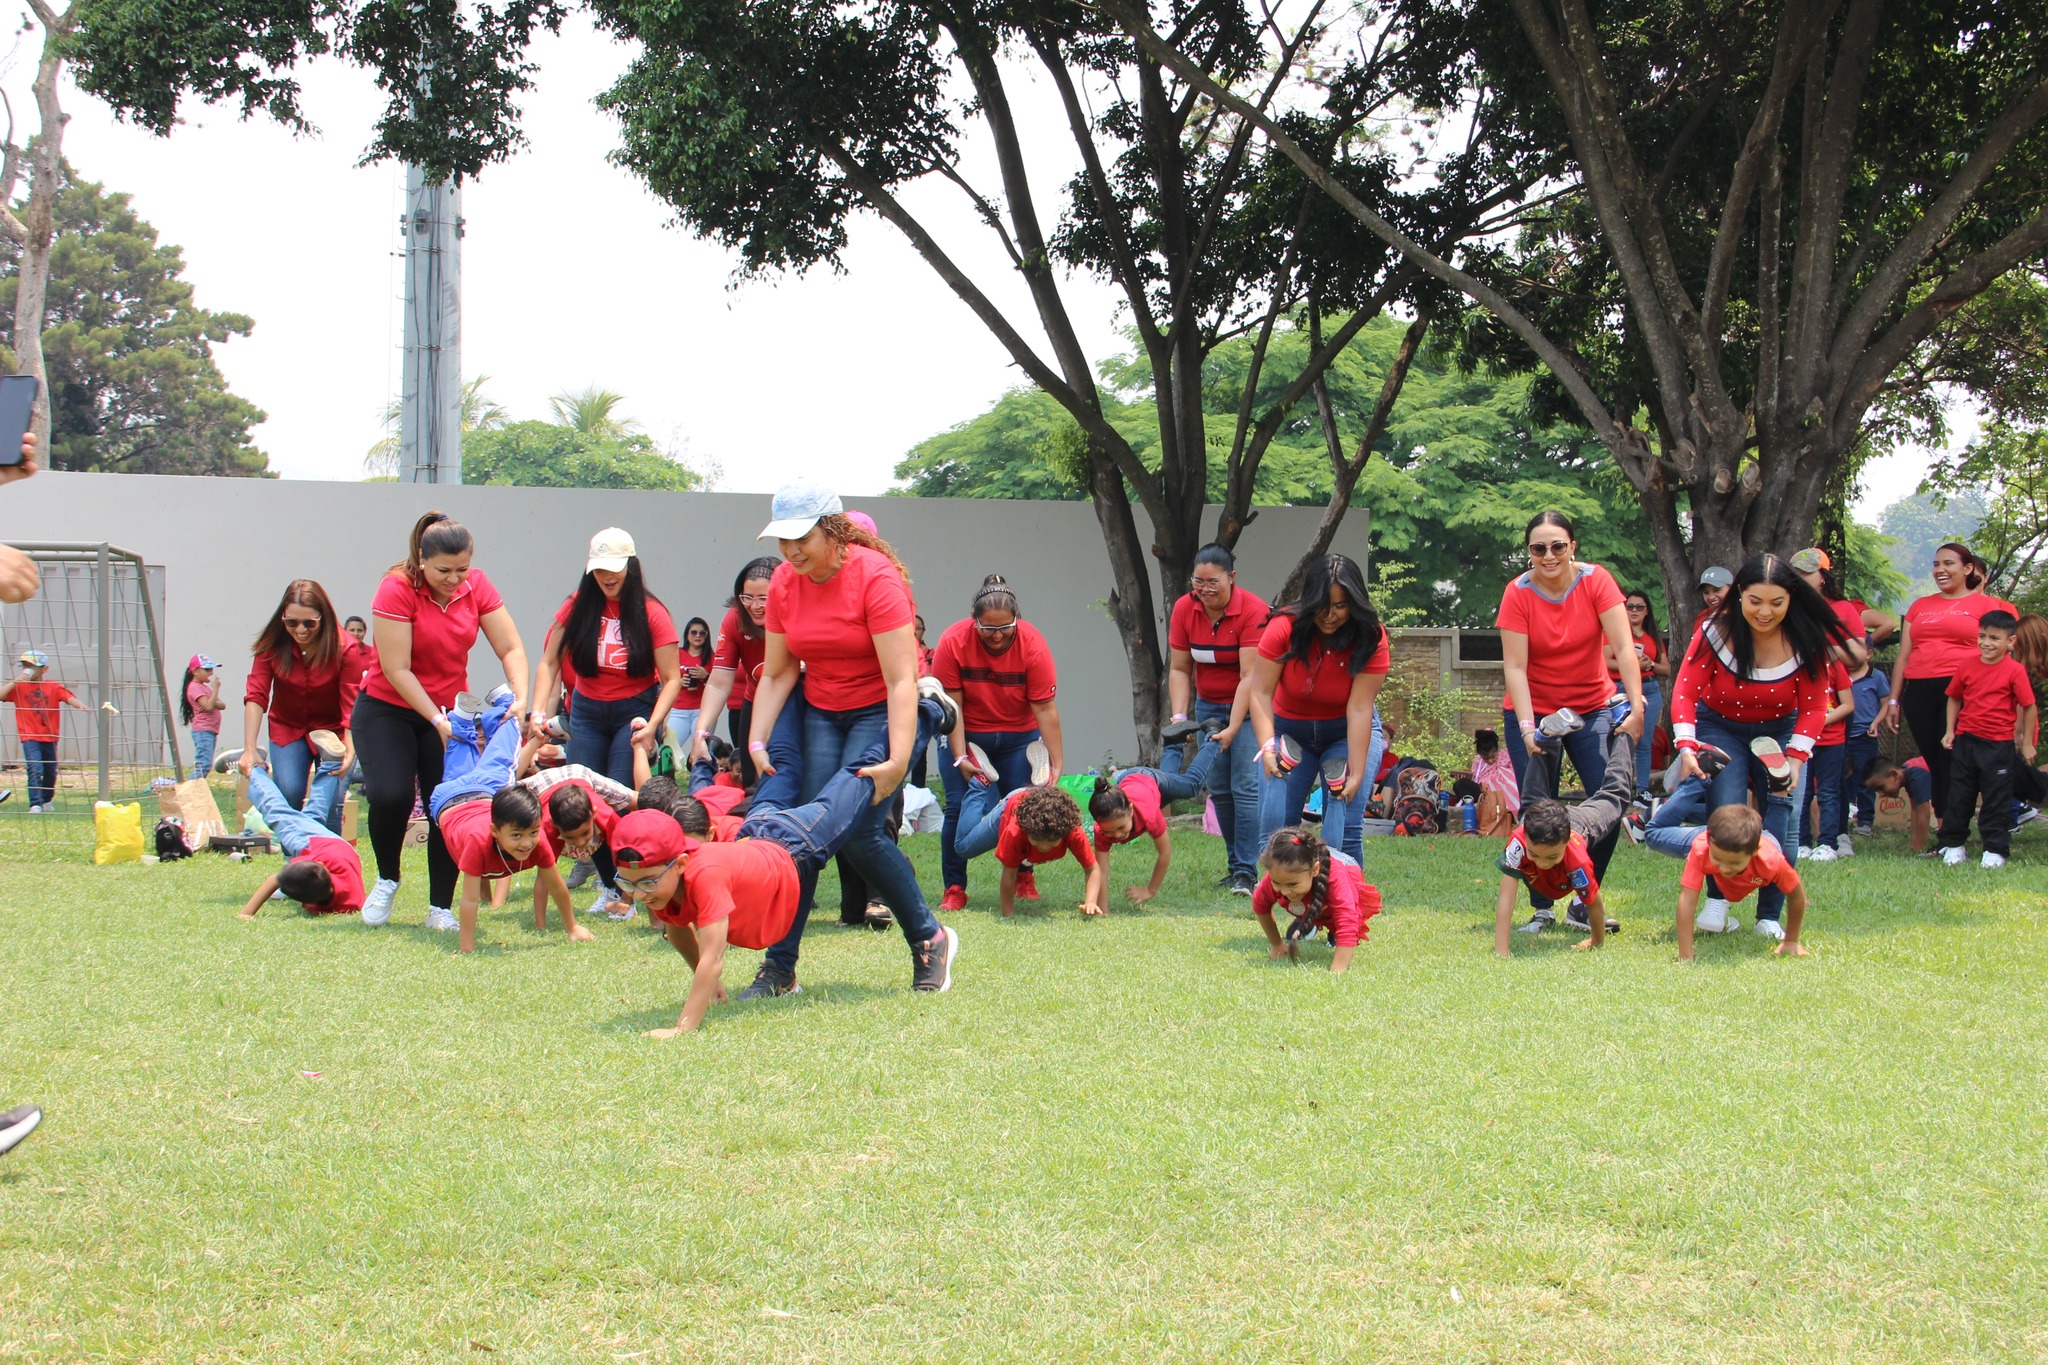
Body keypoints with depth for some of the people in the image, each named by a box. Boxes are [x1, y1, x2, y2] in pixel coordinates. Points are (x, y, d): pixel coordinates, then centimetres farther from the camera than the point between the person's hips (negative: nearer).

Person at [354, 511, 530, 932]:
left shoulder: (476, 586, -6)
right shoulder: (397, 589, -19)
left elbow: (511, 648, -6)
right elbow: (396, 669, -20)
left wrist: (519, 696, -22)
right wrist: (436, 719, -23)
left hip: (450, 711, 4)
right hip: (387, 710, -4)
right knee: (391, 795, -21)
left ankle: (441, 908, 3)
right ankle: (387, 878, 7)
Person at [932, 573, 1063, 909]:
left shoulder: (1032, 645, -19)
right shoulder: (953, 641, -20)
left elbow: (1045, 709, -19)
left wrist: (1057, 763, -21)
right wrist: (960, 758, -22)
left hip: (1018, 737, 1)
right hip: (966, 737, -1)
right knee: (959, 806, -11)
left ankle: (1023, 877, 11)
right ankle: (954, 889, -5)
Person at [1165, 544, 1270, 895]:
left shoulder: (1253, 611, -22)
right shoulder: (1184, 609, -7)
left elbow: (1250, 676, -23)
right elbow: (1179, 669, -2)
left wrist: (1233, 729, -26)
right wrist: (1179, 716, -14)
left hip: (1249, 704, -5)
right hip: (1209, 705, 5)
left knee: (1246, 785, -13)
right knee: (1219, 789, 3)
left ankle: (1246, 872, -13)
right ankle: (1236, 864, 13)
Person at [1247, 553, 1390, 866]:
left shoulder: (1371, 639, -20)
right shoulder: (1284, 628, -19)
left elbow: (1359, 709, -23)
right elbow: (1261, 692, -19)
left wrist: (1356, 774, -27)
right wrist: (1267, 747, -32)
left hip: (1348, 733, -1)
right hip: (1289, 731, 1)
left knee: (1344, 829, -16)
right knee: (1274, 825, -10)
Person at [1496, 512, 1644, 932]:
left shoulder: (1596, 581, -11)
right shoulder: (1519, 594, -13)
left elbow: (1623, 648, -18)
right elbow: (1514, 667, -17)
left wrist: (1636, 706, -28)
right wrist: (1527, 728, -27)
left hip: (1594, 708, 1)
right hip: (1534, 711, -1)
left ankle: (1583, 902, 3)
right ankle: (1541, 909, 6)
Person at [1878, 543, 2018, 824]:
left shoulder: (1985, 605, 7)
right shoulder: (1920, 606, 20)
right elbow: (1903, 656, 21)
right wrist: (1893, 700, 16)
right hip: (1919, 692, 4)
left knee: (1953, 766, -9)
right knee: (1935, 764, 4)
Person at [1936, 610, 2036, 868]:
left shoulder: (2014, 671, -10)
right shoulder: (1968, 667, 1)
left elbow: (2030, 707, -7)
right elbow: (1954, 698, 13)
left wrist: (2027, 743, -5)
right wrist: (1950, 730, 6)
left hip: (1999, 744, -4)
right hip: (1966, 740, 4)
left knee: (1997, 798, 3)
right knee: (1959, 795, 11)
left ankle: (1995, 850, 12)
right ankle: (1953, 845, 22)